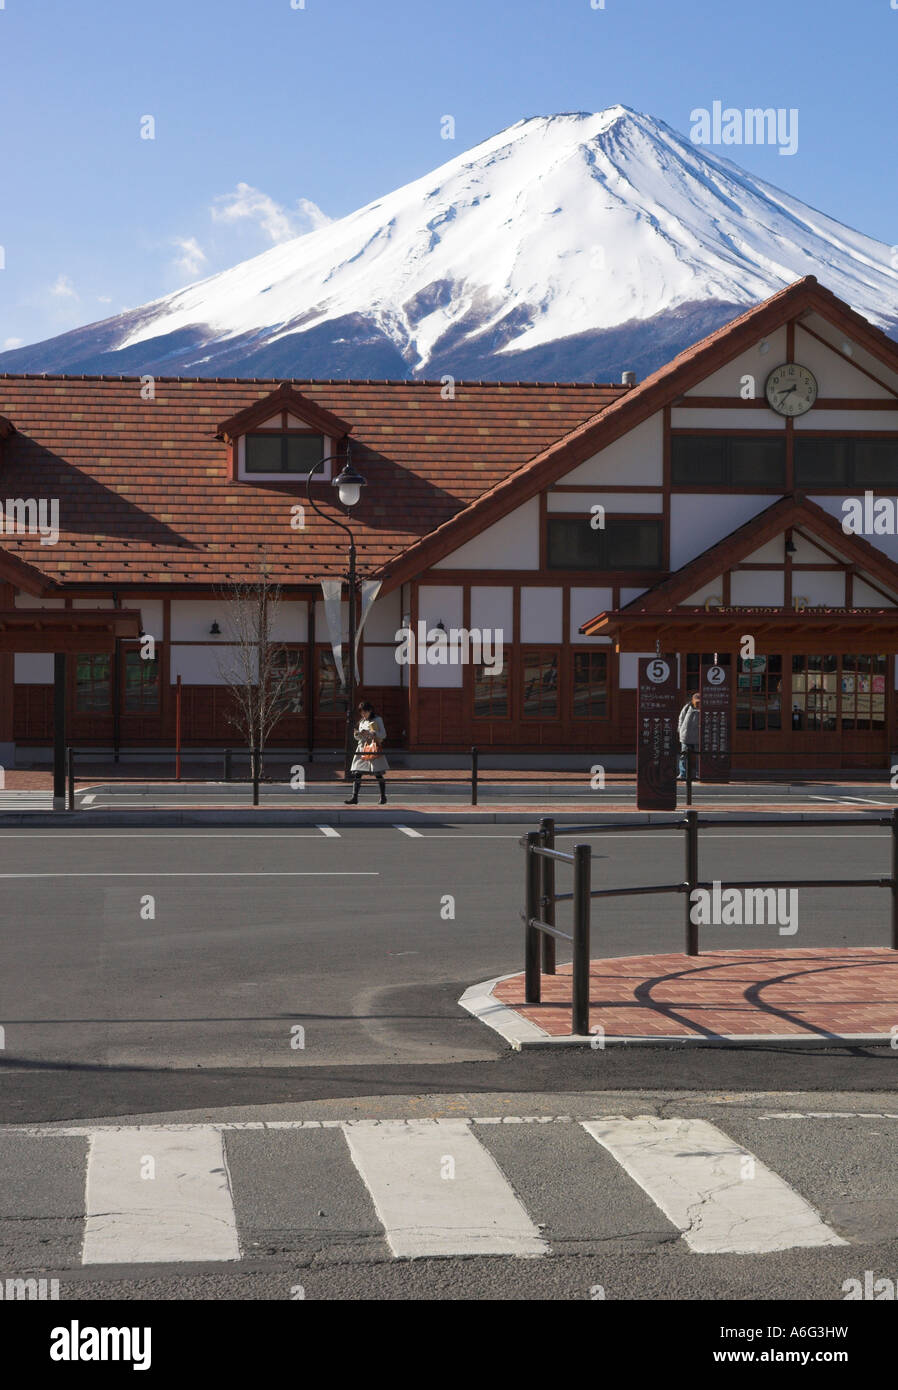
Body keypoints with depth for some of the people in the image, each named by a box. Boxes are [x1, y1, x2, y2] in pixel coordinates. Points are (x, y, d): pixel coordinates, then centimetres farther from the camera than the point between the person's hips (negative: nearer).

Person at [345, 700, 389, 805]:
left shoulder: (377, 720, 1)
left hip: (374, 750, -5)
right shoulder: (361, 721, 16)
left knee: (378, 774, -2)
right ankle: (354, 797, -4)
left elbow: (383, 734, -5)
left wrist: (370, 733, -18)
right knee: (357, 774, -5)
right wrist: (358, 735, -2)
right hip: (362, 749, 5)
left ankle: (383, 797, 10)